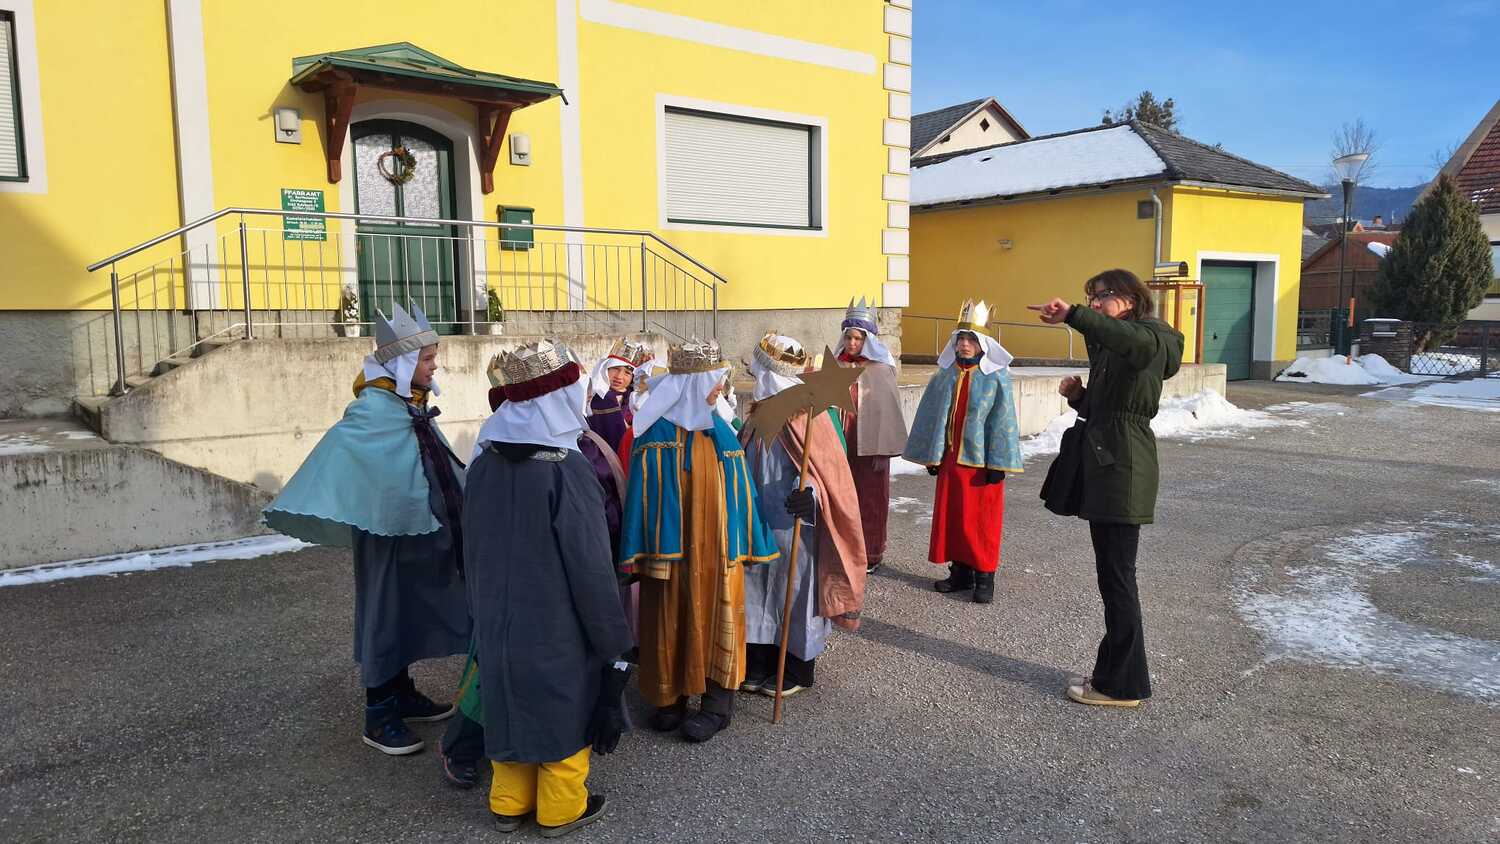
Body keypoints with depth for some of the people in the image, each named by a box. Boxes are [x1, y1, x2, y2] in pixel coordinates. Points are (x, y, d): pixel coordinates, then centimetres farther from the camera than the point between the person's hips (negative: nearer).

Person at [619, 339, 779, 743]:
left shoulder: (721, 431, 4)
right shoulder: (654, 433, -8)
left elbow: (741, 491, 8)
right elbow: (640, 494, -9)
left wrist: (752, 543, 9)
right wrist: (636, 552, -12)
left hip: (717, 551, 3)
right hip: (670, 549, -3)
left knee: (716, 622, 7)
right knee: (669, 625, 8)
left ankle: (717, 703, 18)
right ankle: (671, 696, 25)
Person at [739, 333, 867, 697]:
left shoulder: (808, 416, -16)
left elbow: (829, 470, -18)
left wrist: (811, 493, -34)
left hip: (794, 527, -7)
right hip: (760, 527, 8)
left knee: (794, 596, 5)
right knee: (757, 593, 13)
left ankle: (797, 670, 22)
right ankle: (759, 665, 27)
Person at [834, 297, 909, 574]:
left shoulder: (880, 369, -7)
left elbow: (888, 410, -8)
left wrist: (883, 450, -11)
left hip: (869, 445, -4)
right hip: (841, 444, 4)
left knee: (870, 500, 4)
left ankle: (871, 556, 15)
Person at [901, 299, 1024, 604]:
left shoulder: (996, 377, -7)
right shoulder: (945, 375, 5)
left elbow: (1003, 421, -9)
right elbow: (931, 416, 10)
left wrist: (998, 464, -13)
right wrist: (931, 456, 9)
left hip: (981, 459, -5)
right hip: (949, 457, 5)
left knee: (982, 520, 2)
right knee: (950, 516, 9)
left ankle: (984, 576, 13)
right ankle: (960, 571, 22)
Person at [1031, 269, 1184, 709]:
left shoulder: (1152, 336, -6)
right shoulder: (1107, 347, 20)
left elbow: (1134, 341, -34)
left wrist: (1073, 315, -41)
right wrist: (1078, 395, 3)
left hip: (1123, 466, -9)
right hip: (1101, 462, 9)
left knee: (1116, 575, -4)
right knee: (1112, 574, 13)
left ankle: (1123, 684, 6)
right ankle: (1114, 672, 22)